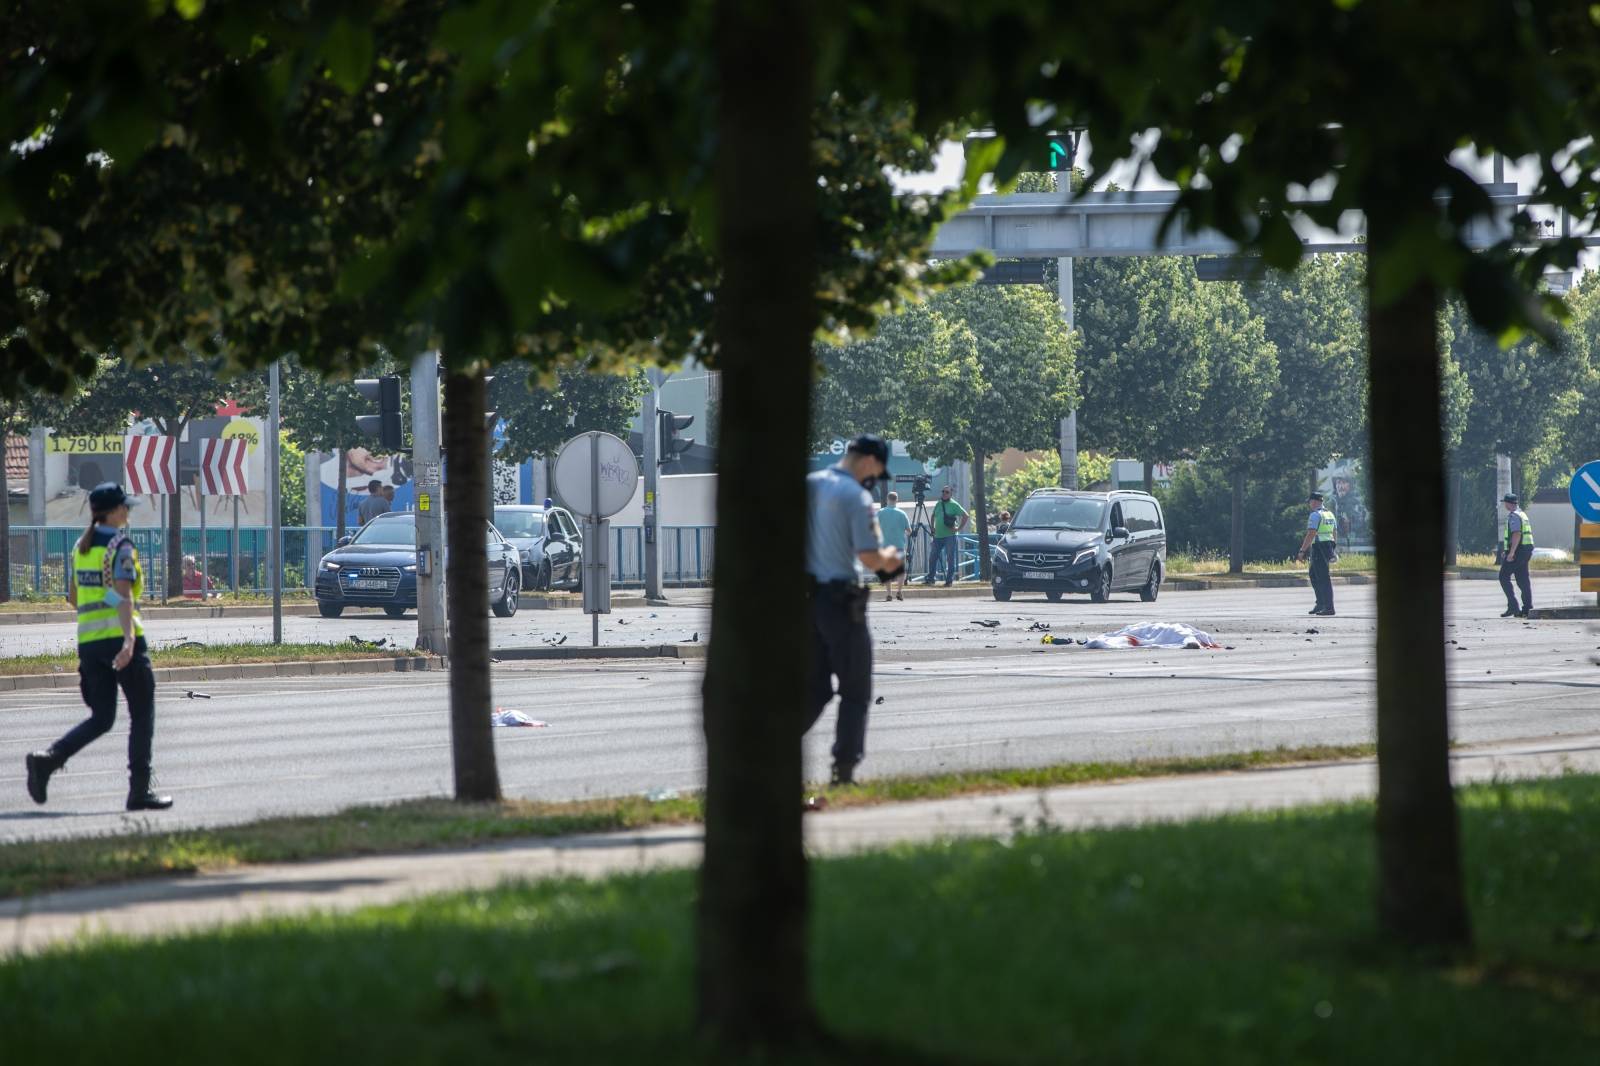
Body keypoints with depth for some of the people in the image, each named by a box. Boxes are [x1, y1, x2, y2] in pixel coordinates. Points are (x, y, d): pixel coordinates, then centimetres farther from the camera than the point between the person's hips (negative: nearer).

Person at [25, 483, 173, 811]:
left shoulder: (82, 546, 12)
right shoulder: (120, 547, -9)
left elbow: (73, 596, 21)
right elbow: (123, 596, -21)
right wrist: (128, 639, -31)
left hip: (89, 639, 7)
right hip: (120, 636, -7)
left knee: (101, 719, 9)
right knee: (142, 715, 6)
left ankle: (48, 759, -15)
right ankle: (139, 792, 4)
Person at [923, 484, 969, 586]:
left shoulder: (953, 505, -5)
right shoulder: (938, 505, 13)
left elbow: (965, 515, -7)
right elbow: (933, 516, 28)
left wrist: (959, 528, -11)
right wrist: (932, 527, 15)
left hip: (950, 535, -6)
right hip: (938, 535, 6)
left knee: (951, 558, -3)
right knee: (933, 557, 8)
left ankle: (949, 580, 1)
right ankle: (931, 578, 18)